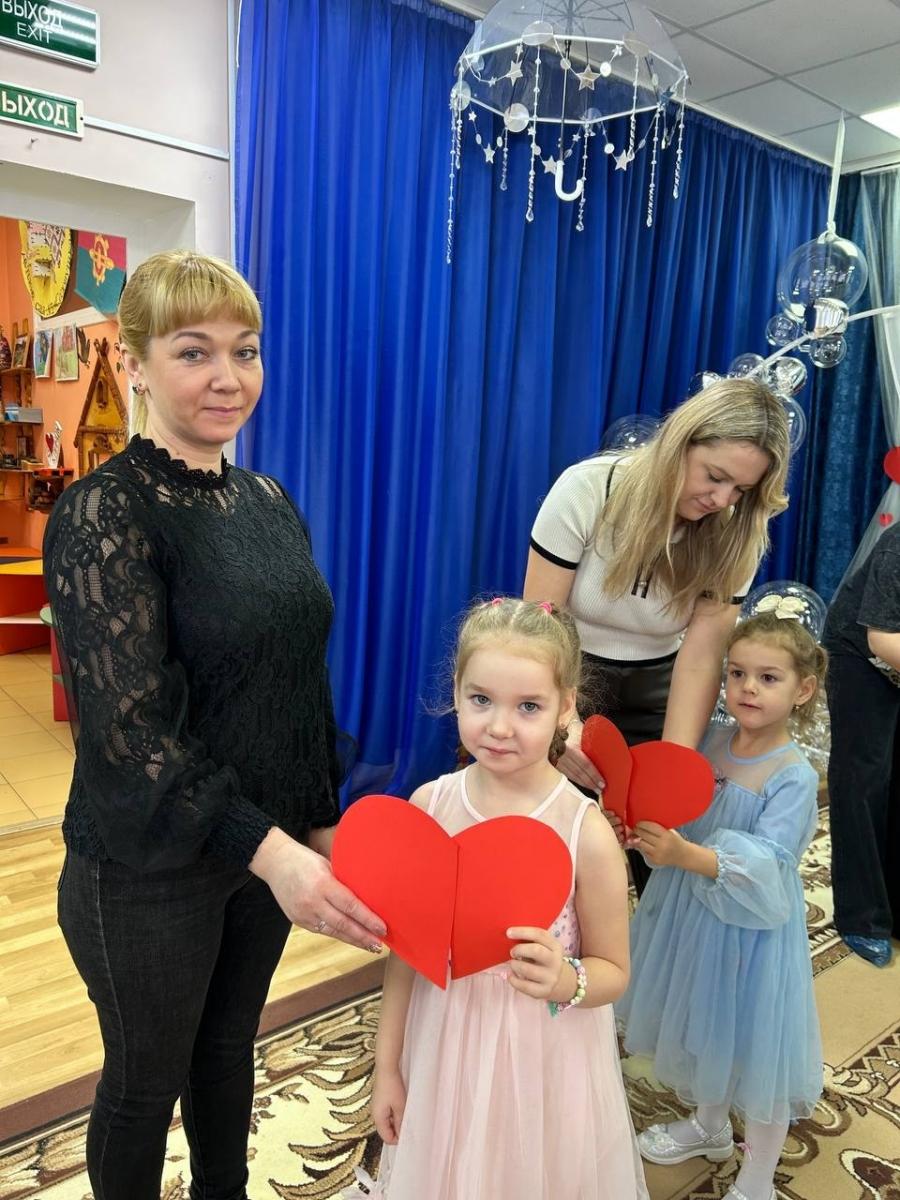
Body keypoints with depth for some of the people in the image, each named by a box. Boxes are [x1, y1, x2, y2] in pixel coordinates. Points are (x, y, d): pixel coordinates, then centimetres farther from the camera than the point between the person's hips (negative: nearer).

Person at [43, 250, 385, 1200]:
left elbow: (304, 682, 6)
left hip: (271, 844, 6)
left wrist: (320, 823, 6)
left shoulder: (267, 502, 2)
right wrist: (267, 852, -28)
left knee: (230, 1049, 26)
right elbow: (131, 728, -22)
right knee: (146, 1081, 18)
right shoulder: (102, 514, -18)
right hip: (149, 866, -6)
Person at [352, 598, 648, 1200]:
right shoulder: (429, 805, -13)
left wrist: (565, 980, -28)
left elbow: (613, 971, -7)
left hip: (543, 1063, -2)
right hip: (445, 1054, 3)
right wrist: (388, 1065, 5)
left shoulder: (587, 833, -21)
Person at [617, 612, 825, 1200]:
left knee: (753, 1042, 10)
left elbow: (763, 868, -29)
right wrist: (645, 826, -16)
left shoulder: (794, 776, -22)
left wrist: (685, 855, -40)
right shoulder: (713, 740, -6)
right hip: (692, 912, 6)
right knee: (702, 1027, 25)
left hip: (752, 927, -6)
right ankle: (709, 1127, 53)